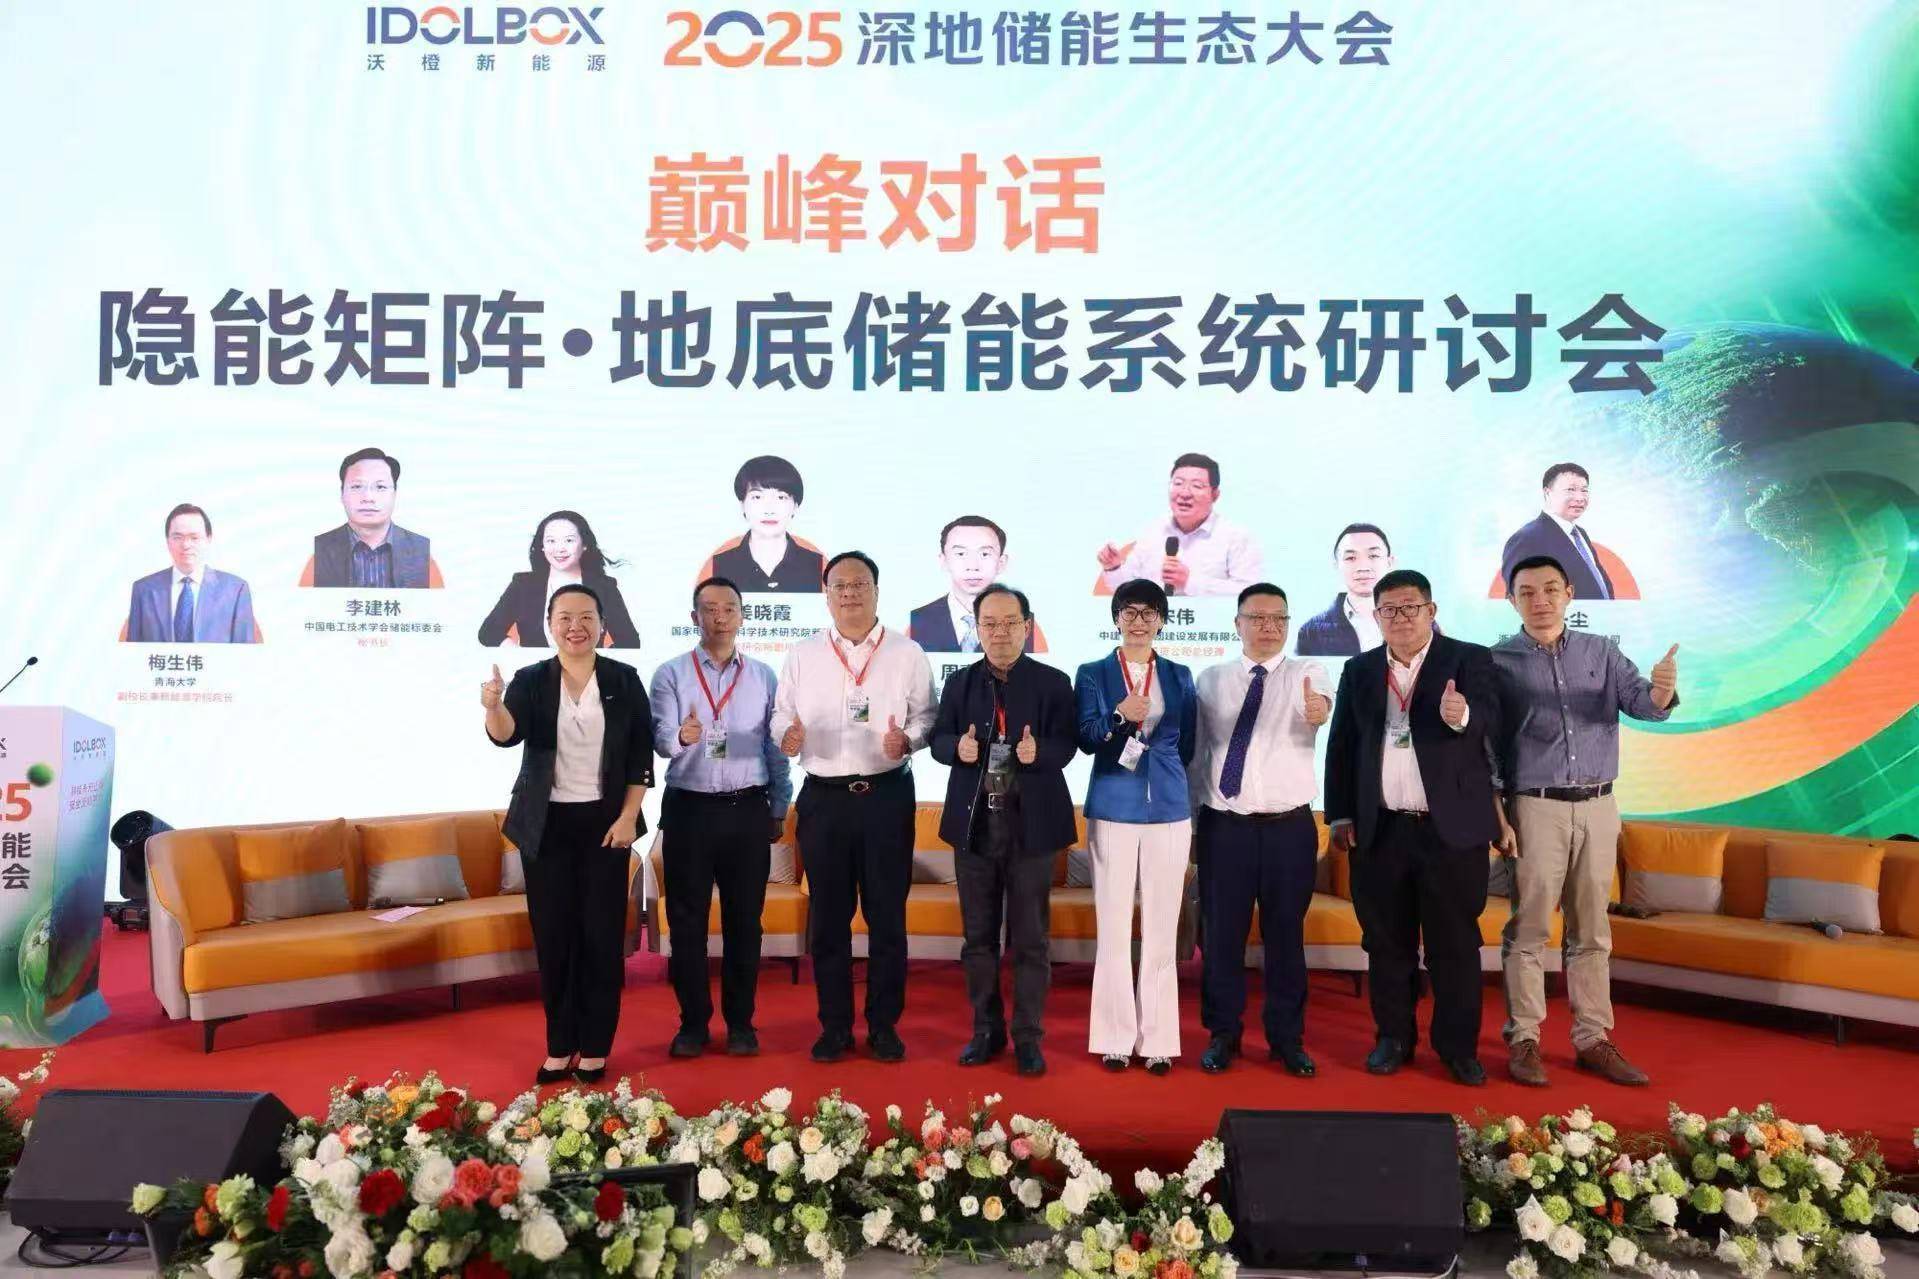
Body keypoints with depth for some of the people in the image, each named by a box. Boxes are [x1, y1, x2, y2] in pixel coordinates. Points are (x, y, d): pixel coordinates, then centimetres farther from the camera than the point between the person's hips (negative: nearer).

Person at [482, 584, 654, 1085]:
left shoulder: (624, 680, 0)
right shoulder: (530, 680, -1)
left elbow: (641, 754, 0)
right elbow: (507, 735, -19)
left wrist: (628, 816, -7)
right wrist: (493, 707, -40)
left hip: (605, 821, -1)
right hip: (547, 824, 1)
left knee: (603, 935, 2)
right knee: (553, 936, 6)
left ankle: (595, 1048, 14)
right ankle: (559, 1046, 18)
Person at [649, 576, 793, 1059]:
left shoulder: (764, 676, 8)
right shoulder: (670, 674, 2)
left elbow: (776, 748, 9)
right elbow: (661, 739, -9)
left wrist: (778, 809, 7)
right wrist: (681, 737, -32)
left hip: (748, 810, 1)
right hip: (688, 808, -1)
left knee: (744, 919, 6)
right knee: (686, 918, 4)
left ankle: (740, 1022, 18)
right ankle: (693, 1021, 17)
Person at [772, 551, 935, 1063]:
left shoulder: (908, 655, 3)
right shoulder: (802, 656, 7)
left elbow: (926, 717, 4)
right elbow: (781, 712, 9)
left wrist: (907, 740, -17)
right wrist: (786, 734, -13)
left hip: (887, 795, -1)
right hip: (823, 797, 1)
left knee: (887, 915, 6)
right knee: (829, 917, 8)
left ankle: (884, 1024, 19)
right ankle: (835, 1026, 20)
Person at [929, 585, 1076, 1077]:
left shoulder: (1053, 683, 0)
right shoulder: (959, 683, 8)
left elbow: (1067, 745, -6)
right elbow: (938, 740, 5)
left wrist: (1038, 752, -27)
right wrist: (958, 747, -17)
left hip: (1031, 823, -2)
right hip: (974, 823, 3)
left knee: (1029, 937, 5)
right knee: (978, 935, 11)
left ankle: (1028, 1037, 16)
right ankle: (986, 1031, 25)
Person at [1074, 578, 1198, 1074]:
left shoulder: (1179, 676, 10)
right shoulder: (1093, 674, 5)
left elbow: (1187, 744, 15)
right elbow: (1086, 739, -5)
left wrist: (1161, 772, 7)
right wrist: (1120, 715, -20)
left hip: (1168, 810, 2)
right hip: (1113, 810, -1)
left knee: (1161, 929, 4)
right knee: (1113, 928, 1)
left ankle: (1157, 1038, 11)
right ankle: (1116, 1037, 10)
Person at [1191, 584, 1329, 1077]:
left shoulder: (1307, 672, 0)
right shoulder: (1211, 680, 6)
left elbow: (1322, 707, -23)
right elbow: (1197, 754, 8)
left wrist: (1316, 710, -47)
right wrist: (1192, 819, 7)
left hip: (1290, 828, -1)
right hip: (1224, 826, 1)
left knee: (1286, 935, 8)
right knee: (1221, 934, 6)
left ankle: (1287, 1038, 23)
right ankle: (1222, 1034, 22)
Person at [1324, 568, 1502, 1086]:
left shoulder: (1468, 660, 0)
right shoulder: (1359, 670, 9)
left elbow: (1489, 721, -17)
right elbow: (1340, 747, 9)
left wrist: (1462, 715, -39)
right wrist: (1340, 816, 4)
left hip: (1453, 829, -3)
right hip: (1379, 830, 3)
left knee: (1455, 943, 5)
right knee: (1387, 942, 10)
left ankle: (1458, 1045, 18)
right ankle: (1393, 1038, 23)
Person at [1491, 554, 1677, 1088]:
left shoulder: (1601, 652, 7)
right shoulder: (1498, 661, -2)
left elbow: (1640, 704, -6)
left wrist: (1661, 692, -31)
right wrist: (1495, 817, -9)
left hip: (1598, 807, 3)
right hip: (1535, 808, -3)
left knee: (1592, 930, 9)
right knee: (1528, 929, 0)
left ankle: (1592, 1040, 17)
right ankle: (1524, 1040, 7)